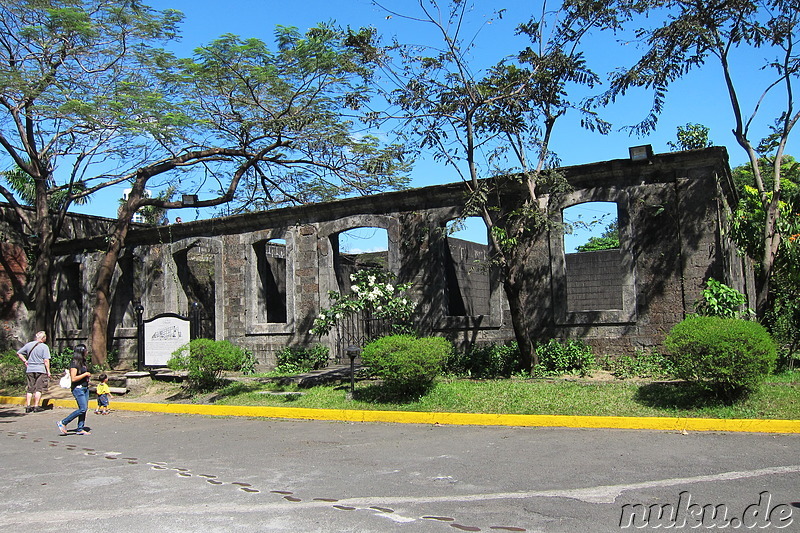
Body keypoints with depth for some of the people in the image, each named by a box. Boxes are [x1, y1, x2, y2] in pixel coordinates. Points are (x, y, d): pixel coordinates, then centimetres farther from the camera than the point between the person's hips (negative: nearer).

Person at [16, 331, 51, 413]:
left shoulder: (29, 345, 7)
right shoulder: (44, 347, -8)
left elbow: (18, 353, 15)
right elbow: (46, 360, -11)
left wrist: (25, 361, 16)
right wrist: (48, 371, -5)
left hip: (29, 370, 5)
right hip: (40, 370, -5)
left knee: (30, 389, 12)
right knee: (39, 389, 1)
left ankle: (28, 406, 11)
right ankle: (36, 406, 1)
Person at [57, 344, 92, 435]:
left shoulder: (83, 362, 14)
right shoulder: (74, 363, -13)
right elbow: (74, 378, -20)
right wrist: (85, 374, -14)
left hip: (85, 388, 9)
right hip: (78, 388, -9)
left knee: (84, 409, 6)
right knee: (82, 408, -13)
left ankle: (80, 429, 11)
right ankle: (63, 423, -3)